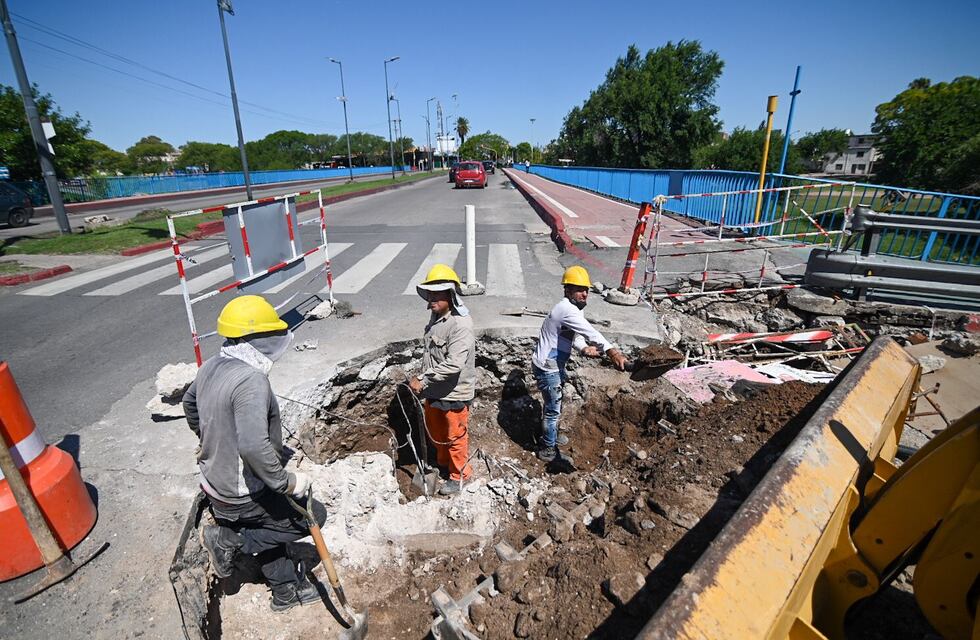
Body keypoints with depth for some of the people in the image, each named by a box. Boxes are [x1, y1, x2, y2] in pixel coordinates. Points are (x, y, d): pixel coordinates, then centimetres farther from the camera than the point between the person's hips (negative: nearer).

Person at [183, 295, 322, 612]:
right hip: (246, 495, -9)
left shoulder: (211, 367, -1)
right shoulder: (251, 380, -31)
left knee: (267, 531, 26)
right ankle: (229, 539, 10)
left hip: (215, 483, 9)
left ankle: (285, 591, 42)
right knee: (308, 518, 9)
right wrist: (287, 482, -26)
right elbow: (255, 446, -38)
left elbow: (189, 404, 19)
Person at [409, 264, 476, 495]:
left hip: (454, 393, -8)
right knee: (435, 430, 27)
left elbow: (454, 364, -34)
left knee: (455, 436, 13)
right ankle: (442, 460, 53)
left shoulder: (461, 323, -29)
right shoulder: (436, 316, 0)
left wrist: (422, 379, -28)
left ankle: (459, 475, 36)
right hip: (434, 390, 8)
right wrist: (423, 381, 15)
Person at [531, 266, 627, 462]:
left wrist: (584, 348, -20)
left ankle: (551, 433, 48)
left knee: (554, 404, 27)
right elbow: (590, 332, -39)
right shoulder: (567, 309, -27)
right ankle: (548, 449, 21)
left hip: (555, 365, 10)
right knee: (553, 409, 4)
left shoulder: (574, 309, 6)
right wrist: (613, 352, -48)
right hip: (547, 368, -10)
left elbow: (576, 335, 3)